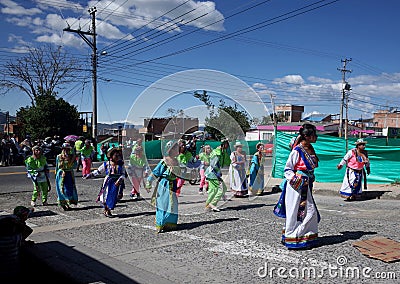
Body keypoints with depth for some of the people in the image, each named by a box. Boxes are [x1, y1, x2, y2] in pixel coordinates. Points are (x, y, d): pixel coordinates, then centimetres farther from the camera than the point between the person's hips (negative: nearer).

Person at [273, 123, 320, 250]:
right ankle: (292, 240, 12)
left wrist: (310, 179, 15)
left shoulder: (310, 149, 8)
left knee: (311, 211, 11)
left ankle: (307, 237, 24)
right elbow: (287, 169, -13)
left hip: (306, 186, 9)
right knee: (295, 213, 0)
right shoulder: (297, 151, -17)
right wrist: (297, 180, -20)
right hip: (296, 186, -8)